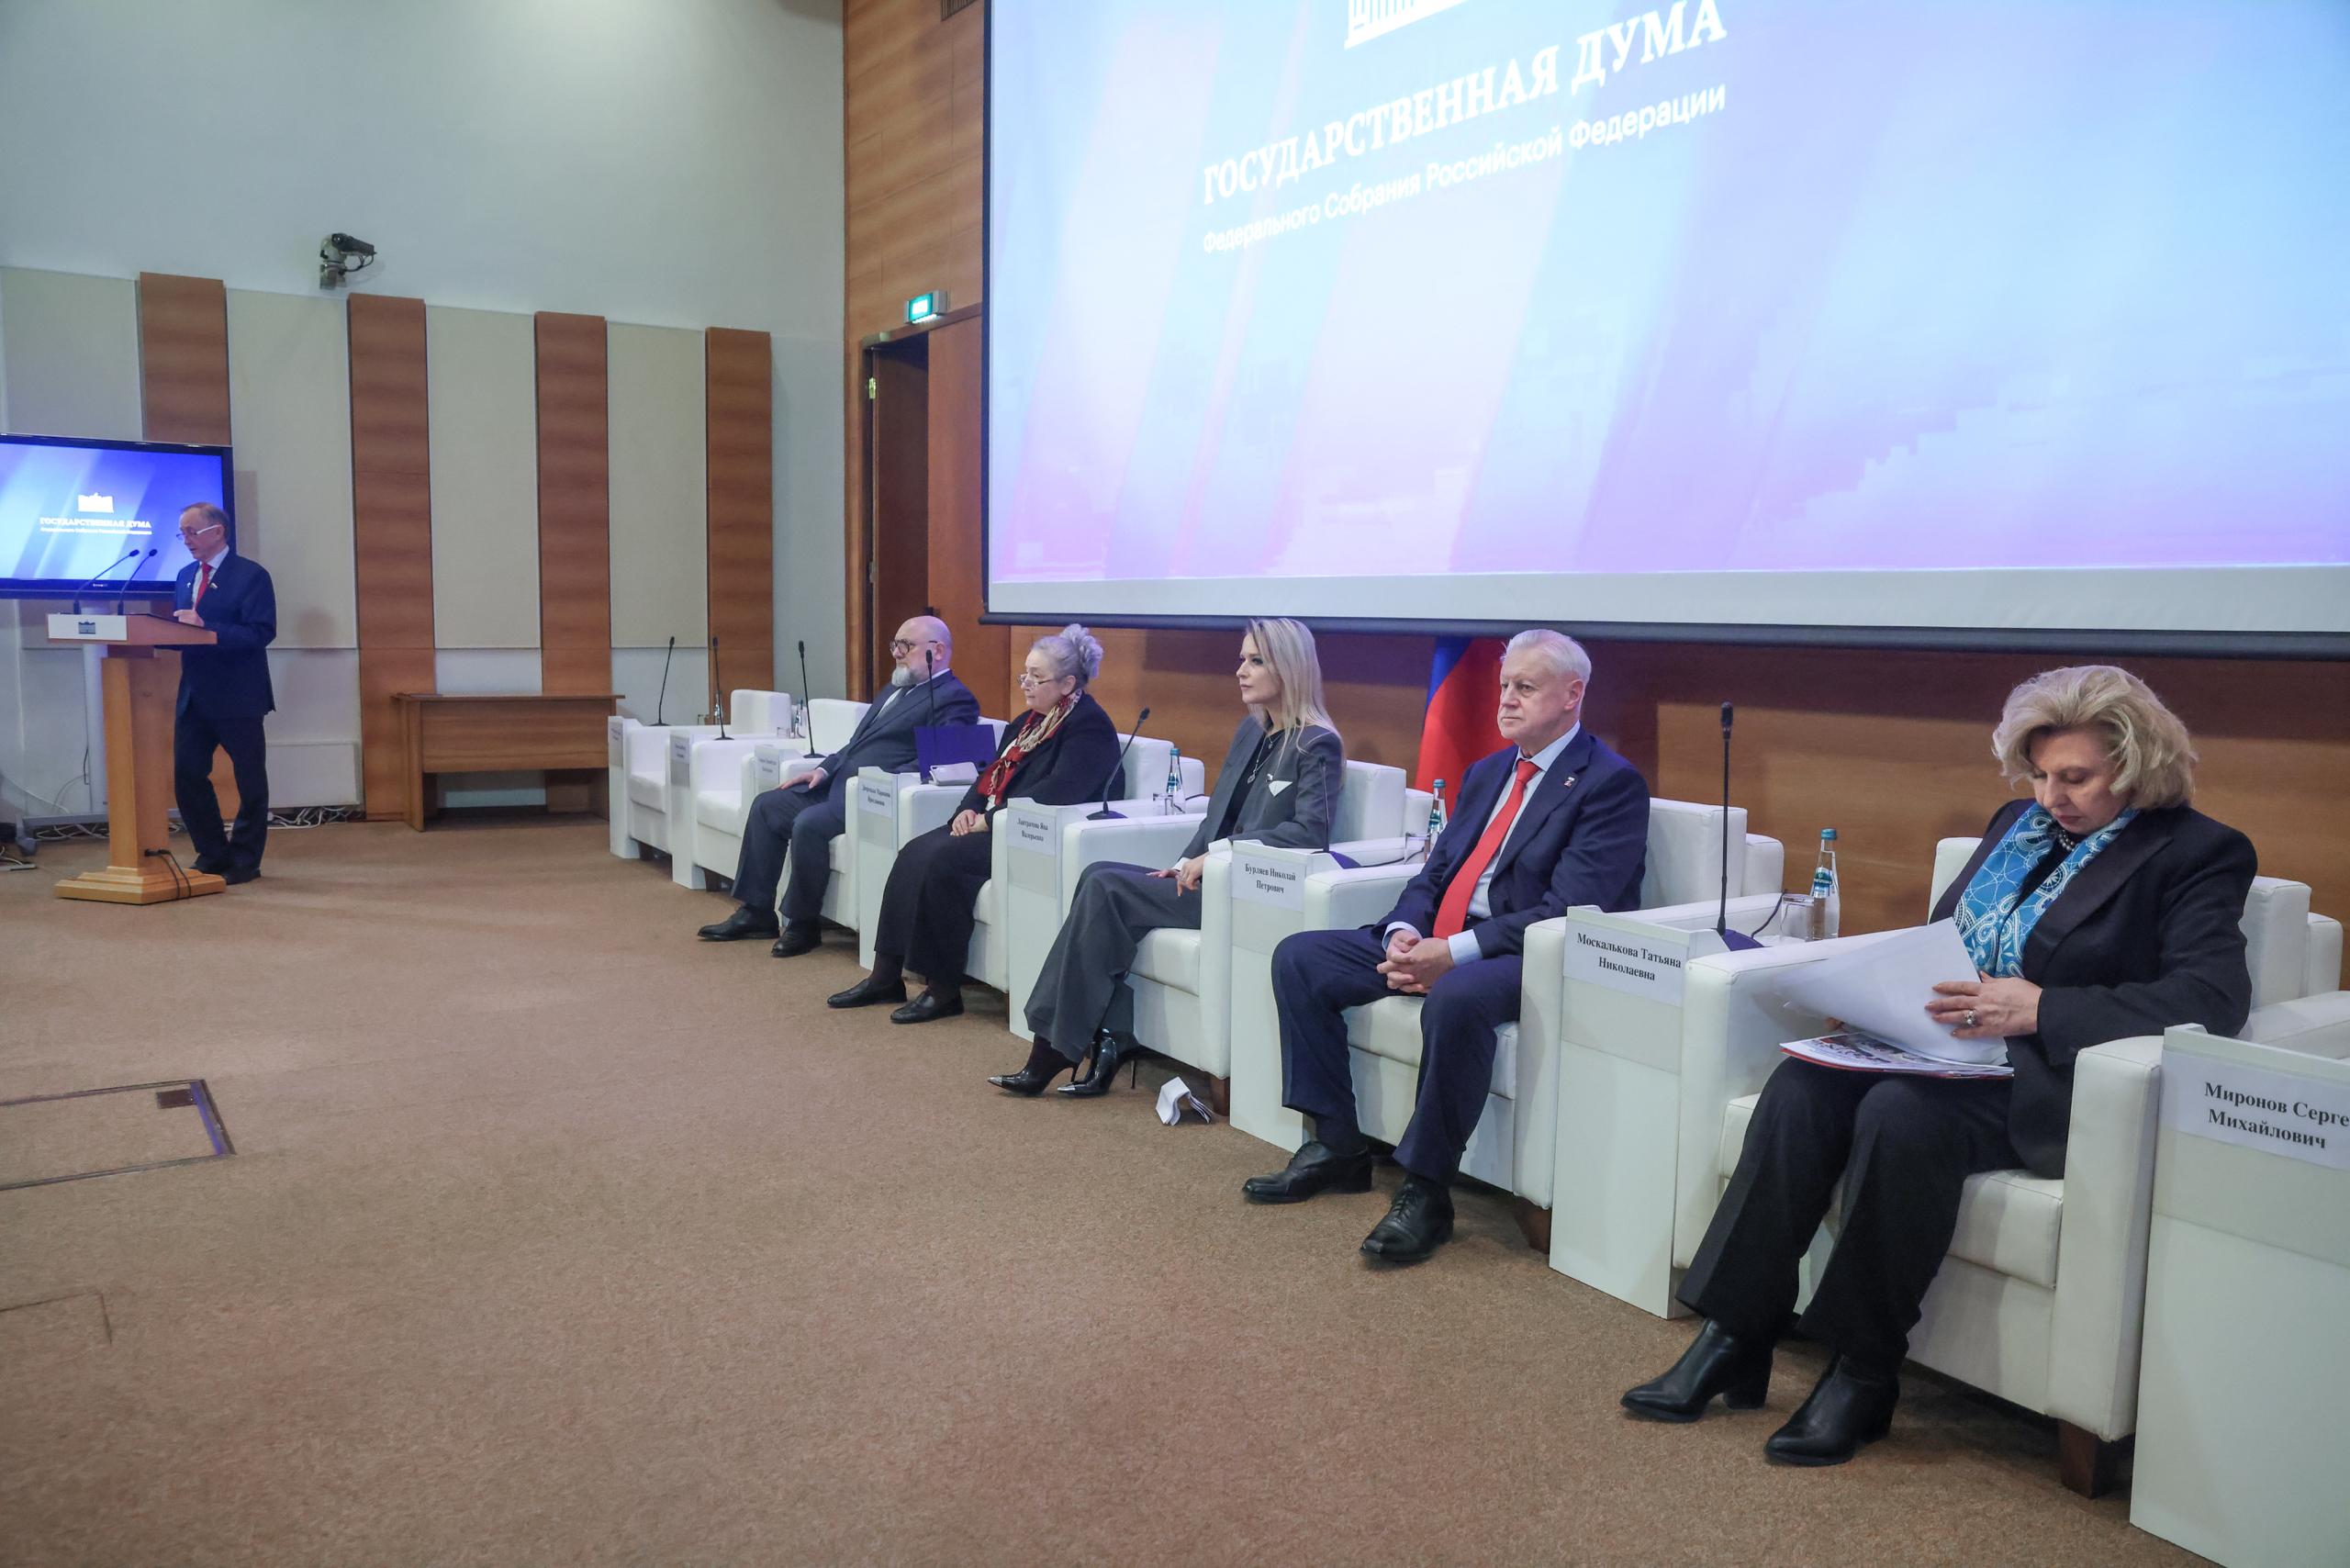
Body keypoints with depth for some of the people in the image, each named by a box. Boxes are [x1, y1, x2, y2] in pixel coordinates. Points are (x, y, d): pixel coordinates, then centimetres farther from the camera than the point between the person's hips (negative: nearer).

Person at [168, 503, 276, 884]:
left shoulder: (251, 575, -8)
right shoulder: (185, 576, 15)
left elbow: (261, 633, -18)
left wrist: (205, 627, -25)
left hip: (237, 696, -7)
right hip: (194, 696, 7)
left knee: (250, 782, 3)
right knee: (187, 776, 5)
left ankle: (244, 861, 14)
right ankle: (212, 856, 19)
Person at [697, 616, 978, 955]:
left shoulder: (955, 699, -7)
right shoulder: (894, 689, 23)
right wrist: (825, 768, 10)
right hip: (837, 784, 10)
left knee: (809, 823, -28)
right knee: (766, 805, 3)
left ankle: (803, 924, -10)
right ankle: (756, 912, 8)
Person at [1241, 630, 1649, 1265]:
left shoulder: (1612, 783, -7)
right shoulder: (1486, 772, 19)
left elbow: (1569, 909, -17)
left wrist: (1456, 953, -24)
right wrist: (1402, 932, -6)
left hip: (1527, 954, -8)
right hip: (1436, 940, 8)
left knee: (1455, 999, -40)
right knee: (1298, 957, -3)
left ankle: (1426, 1190, -23)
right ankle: (1336, 1145, 2)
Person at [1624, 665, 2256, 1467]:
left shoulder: (2198, 852, -1)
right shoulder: (2019, 822, 20)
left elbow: (2214, 996, -15)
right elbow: (1939, 934, 23)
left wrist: (2041, 1007, -25)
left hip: (2047, 1078, -6)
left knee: (1901, 1113, -35)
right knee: (1800, 1086, -23)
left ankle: (1863, 1373, -18)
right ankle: (1732, 1340, -18)